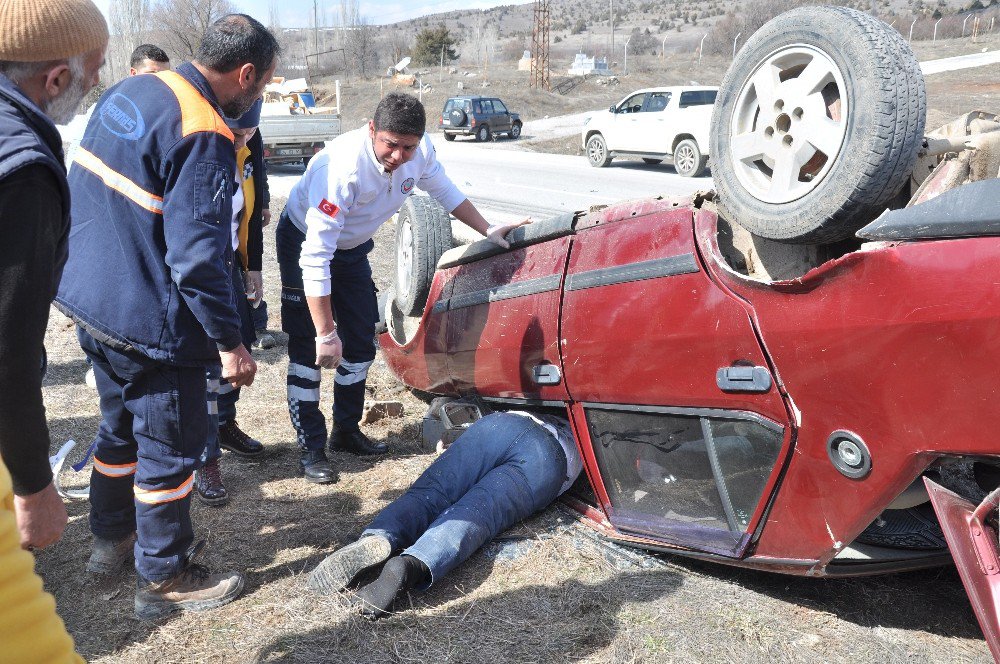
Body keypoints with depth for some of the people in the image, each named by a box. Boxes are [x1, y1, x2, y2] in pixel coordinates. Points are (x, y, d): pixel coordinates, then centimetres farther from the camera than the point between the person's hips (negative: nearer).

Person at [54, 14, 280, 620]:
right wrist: (230, 341, -18)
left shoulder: (126, 93, 6)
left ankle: (113, 538, 44)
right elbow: (197, 255, -26)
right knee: (171, 447, 7)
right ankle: (164, 578, 22)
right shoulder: (206, 137, -22)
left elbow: (83, 190, 15)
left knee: (121, 424, 25)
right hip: (150, 322, -9)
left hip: (90, 299, 9)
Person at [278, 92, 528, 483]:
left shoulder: (418, 153, -22)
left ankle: (346, 430, 25)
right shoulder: (343, 167, -40)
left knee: (361, 342, 9)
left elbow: (445, 192, 3)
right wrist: (325, 333, -39)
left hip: (353, 246, 6)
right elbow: (316, 257, -40)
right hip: (305, 241, -6)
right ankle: (310, 449, 2)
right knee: (308, 349, -8)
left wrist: (489, 231, 0)